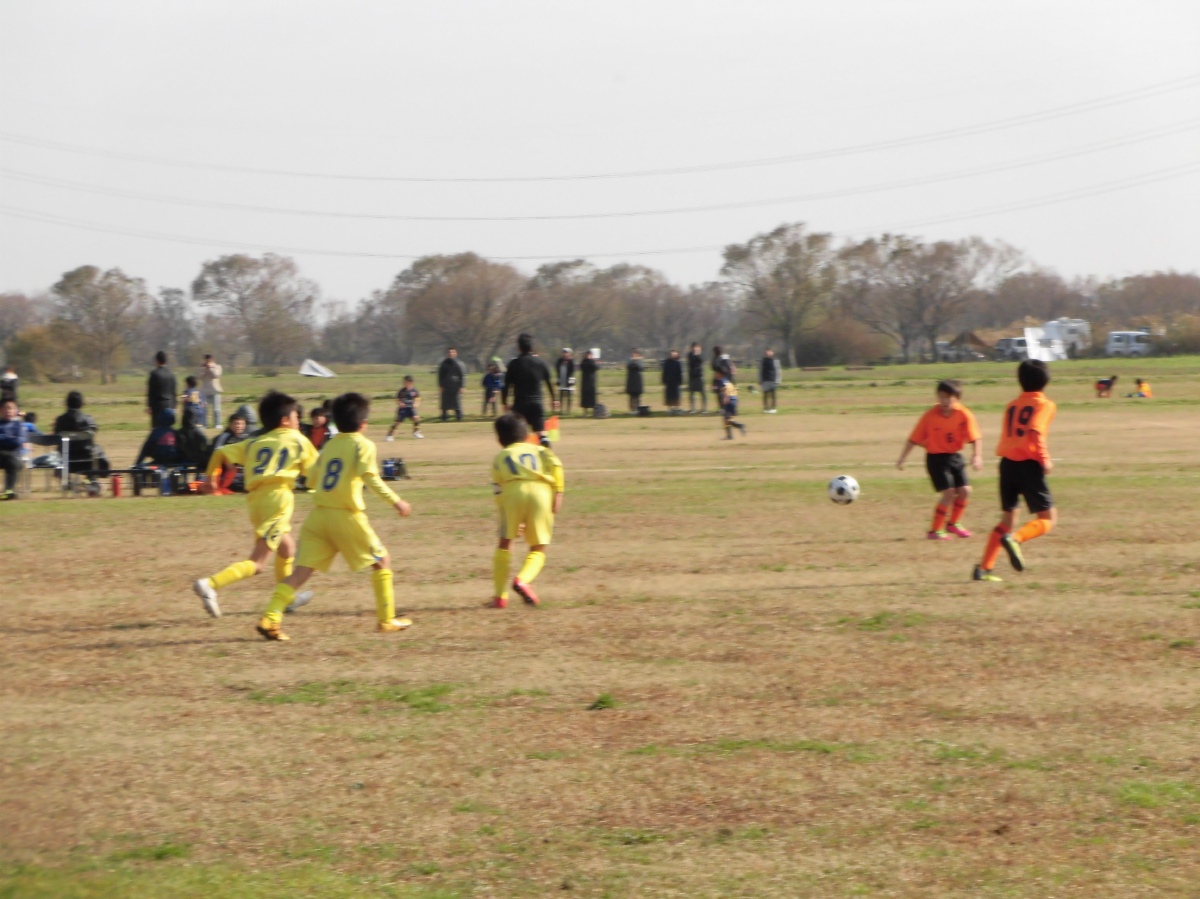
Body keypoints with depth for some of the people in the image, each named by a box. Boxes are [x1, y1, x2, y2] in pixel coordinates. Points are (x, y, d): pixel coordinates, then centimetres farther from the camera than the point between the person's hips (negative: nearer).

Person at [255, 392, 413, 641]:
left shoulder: (330, 445, 16)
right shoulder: (363, 445, -2)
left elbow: (314, 478, 21)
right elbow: (370, 477, -17)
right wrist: (395, 501, -15)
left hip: (318, 514, 5)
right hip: (347, 515, -5)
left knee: (302, 570, 0)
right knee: (382, 561, 13)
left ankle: (270, 618, -15)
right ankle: (387, 619, 13)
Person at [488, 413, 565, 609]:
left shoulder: (500, 458, 29)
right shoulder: (538, 450, 30)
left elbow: (498, 490, 19)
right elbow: (555, 465, 8)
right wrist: (558, 493, 3)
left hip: (512, 491, 0)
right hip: (541, 490, 0)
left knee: (505, 544, 15)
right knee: (538, 548, 12)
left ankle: (500, 596, 10)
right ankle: (523, 579, -15)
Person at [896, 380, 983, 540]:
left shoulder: (964, 415, -11)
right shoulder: (931, 416, -14)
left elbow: (975, 438, -16)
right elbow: (914, 439, -9)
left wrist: (977, 456, -32)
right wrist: (902, 458, -10)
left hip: (954, 456, 4)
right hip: (936, 457, -4)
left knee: (965, 490, 2)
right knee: (949, 492, -14)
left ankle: (953, 523, 25)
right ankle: (935, 530, -5)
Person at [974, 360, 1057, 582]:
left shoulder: (1012, 406, 17)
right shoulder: (1045, 405, -2)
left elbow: (1005, 437, 16)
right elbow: (1036, 432, -19)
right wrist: (1045, 460, -14)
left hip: (1007, 463, 6)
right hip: (1029, 464, -6)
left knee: (1008, 517, 17)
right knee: (1048, 518, 2)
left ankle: (984, 568, 9)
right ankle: (1015, 538, -27)